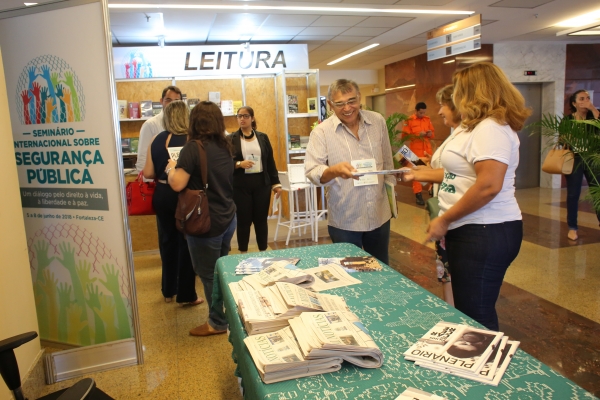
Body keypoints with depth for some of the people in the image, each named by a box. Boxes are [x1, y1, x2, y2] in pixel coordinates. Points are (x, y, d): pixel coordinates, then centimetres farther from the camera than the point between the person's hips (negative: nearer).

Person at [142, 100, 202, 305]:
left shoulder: (156, 140, 1)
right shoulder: (190, 140, -13)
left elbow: (148, 173, 0)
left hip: (162, 195, 5)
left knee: (168, 240, 18)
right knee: (186, 242, 7)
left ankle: (169, 291, 30)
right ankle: (186, 294, 15)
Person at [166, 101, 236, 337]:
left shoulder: (193, 147, -16)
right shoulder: (225, 146, 7)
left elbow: (177, 184, -21)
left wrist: (171, 168, -1)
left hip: (207, 222, -8)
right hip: (228, 218, 8)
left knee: (209, 274, 7)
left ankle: (218, 322, 21)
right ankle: (227, 314, 35)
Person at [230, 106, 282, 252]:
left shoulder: (263, 137, 7)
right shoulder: (232, 139, 0)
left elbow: (270, 161, 8)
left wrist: (275, 183, 5)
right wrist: (239, 164, -21)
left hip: (262, 183, 2)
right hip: (241, 185, -2)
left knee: (261, 219, 9)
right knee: (243, 220, 5)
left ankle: (263, 252, 22)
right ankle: (243, 253, 19)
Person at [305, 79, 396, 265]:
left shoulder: (378, 121, 2)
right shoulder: (321, 131, -10)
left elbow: (387, 162, 13)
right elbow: (312, 172, -18)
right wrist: (334, 171, -37)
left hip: (379, 216, 4)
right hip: (344, 222, -3)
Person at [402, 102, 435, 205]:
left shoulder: (427, 119, 10)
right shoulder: (409, 120, -5)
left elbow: (432, 133, 18)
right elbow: (404, 136, -9)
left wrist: (430, 134, -6)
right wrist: (418, 135, -17)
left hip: (427, 149, 4)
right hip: (415, 150, -4)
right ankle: (418, 194, 3)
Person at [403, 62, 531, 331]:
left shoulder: (491, 128, -17)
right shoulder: (476, 127, 17)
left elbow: (488, 185, -27)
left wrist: (444, 220, -19)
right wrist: (421, 175, 26)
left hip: (486, 234, -10)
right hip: (472, 232, 10)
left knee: (476, 319, -1)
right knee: (469, 312, 17)